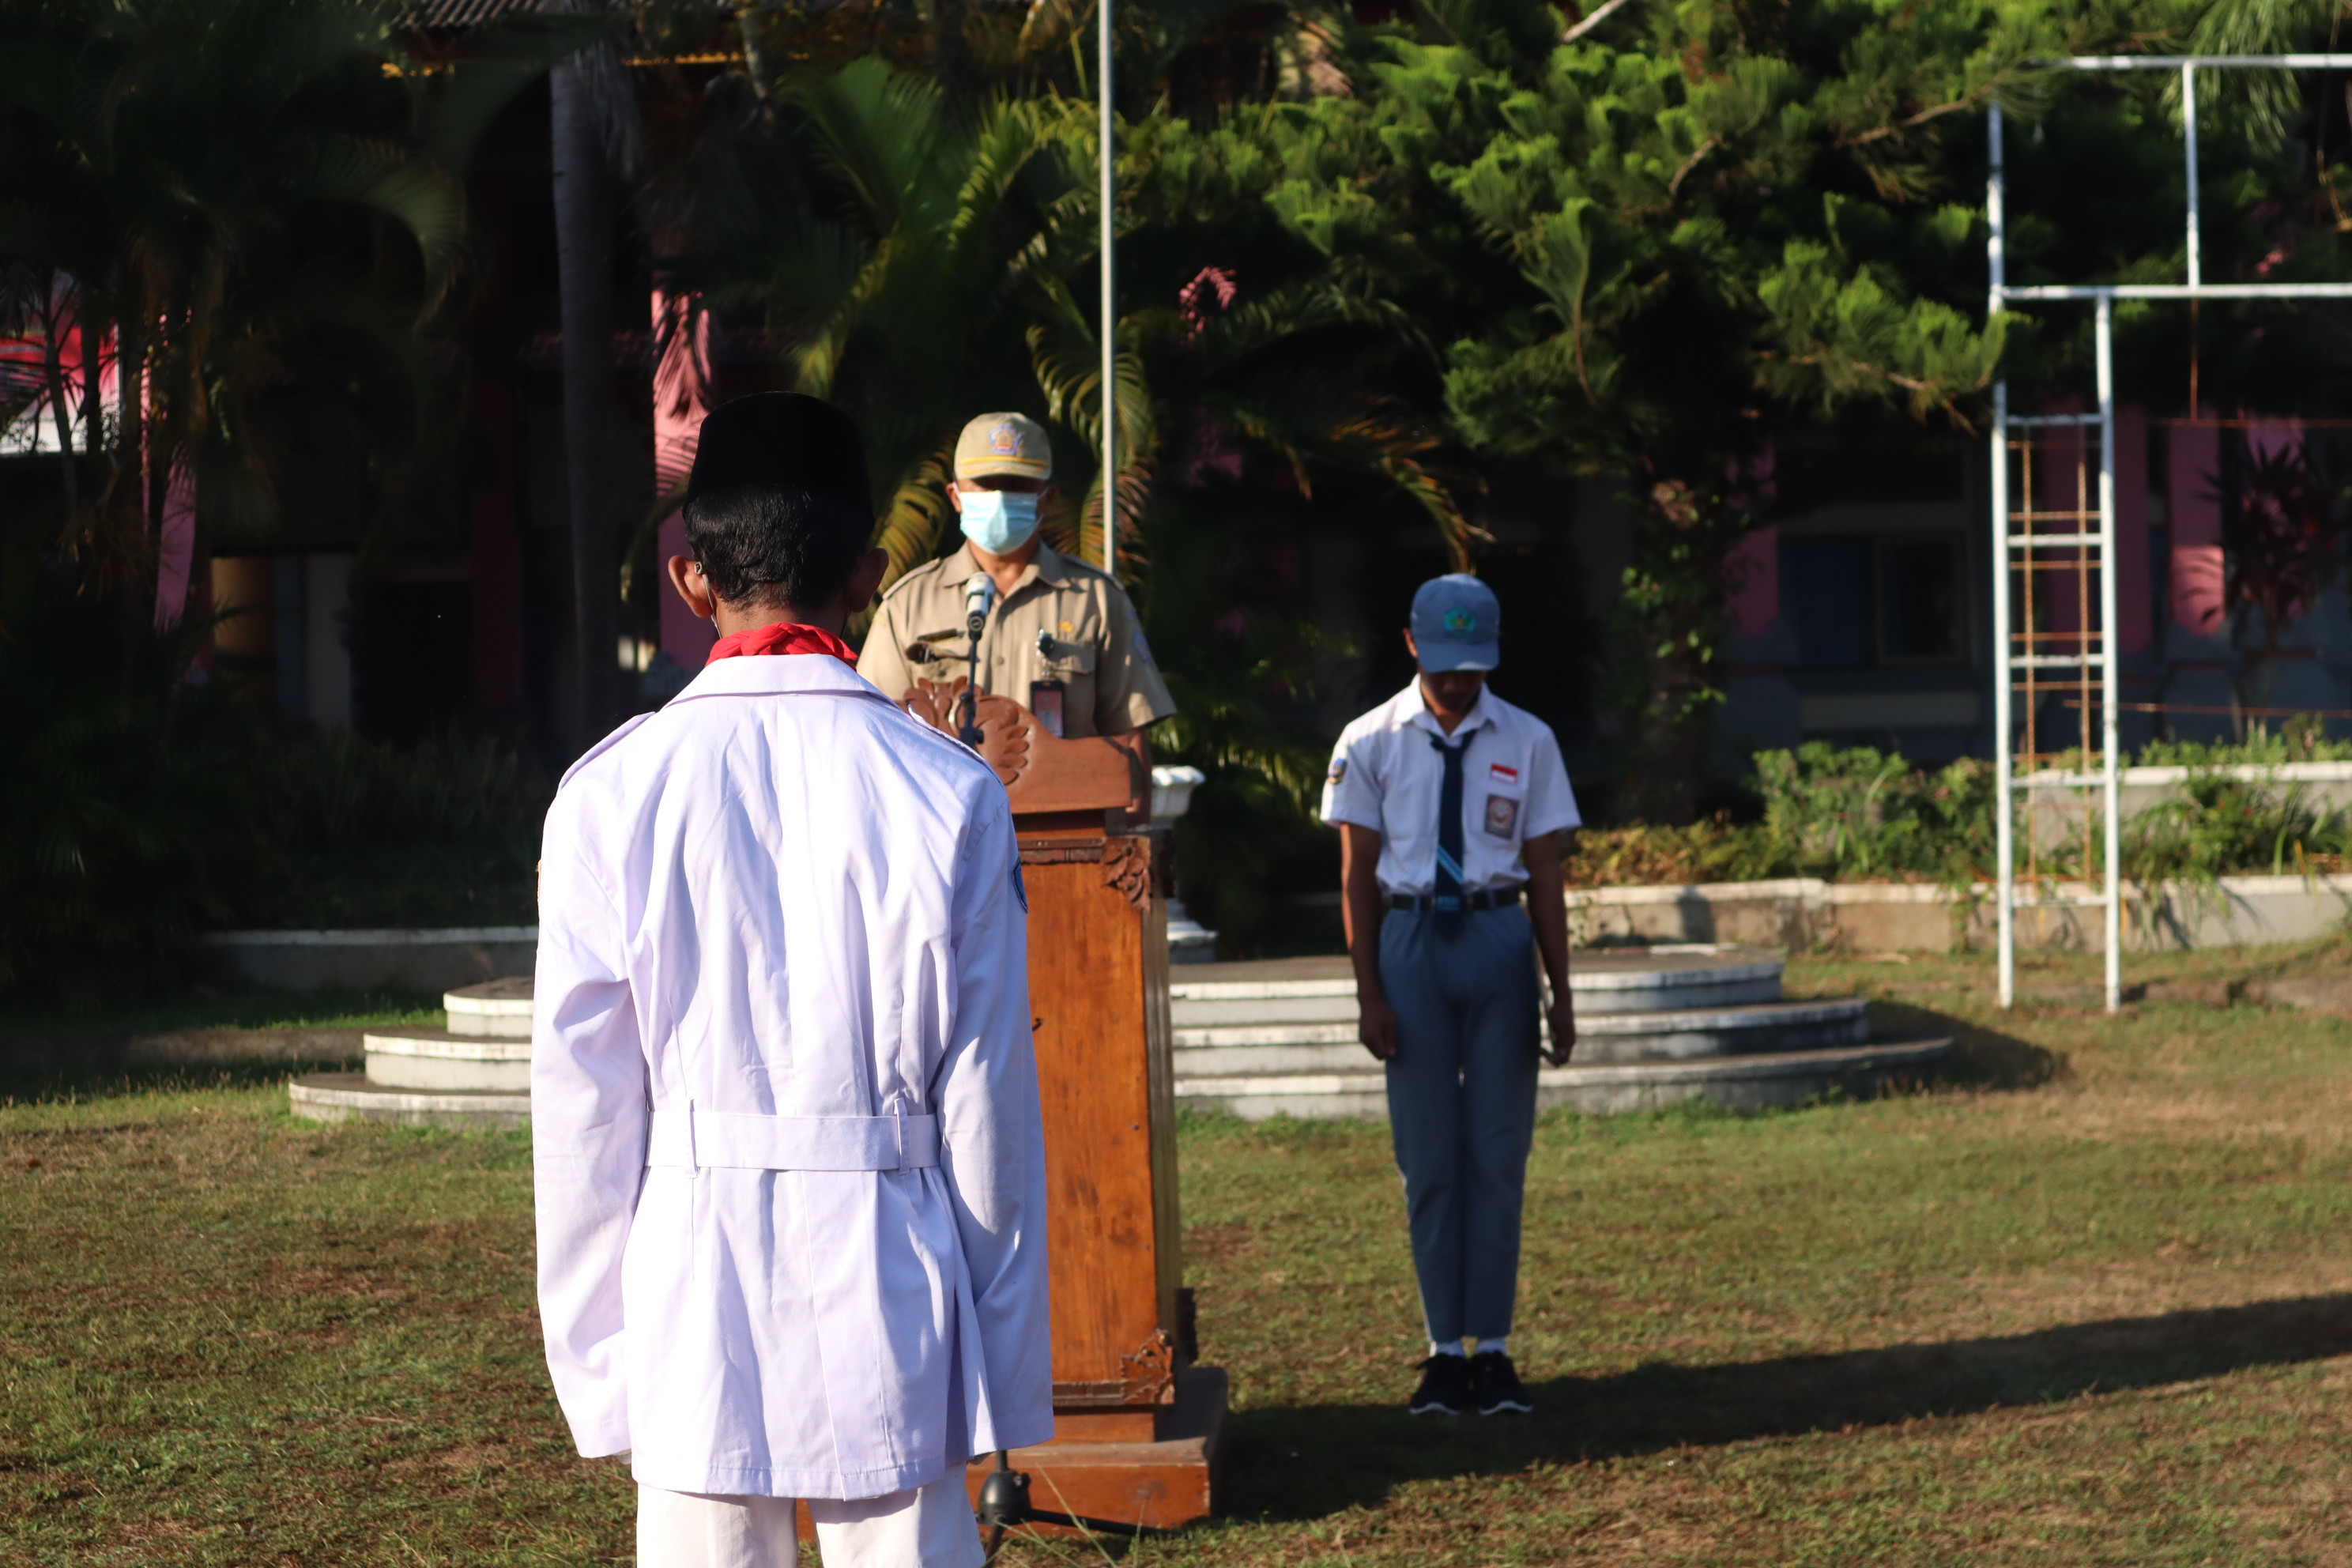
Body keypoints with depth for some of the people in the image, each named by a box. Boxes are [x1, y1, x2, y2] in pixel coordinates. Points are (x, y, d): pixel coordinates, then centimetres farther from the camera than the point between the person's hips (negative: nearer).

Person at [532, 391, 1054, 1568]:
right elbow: (989, 1097, 0)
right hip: (889, 1288, 0)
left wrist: (597, 1367, 8)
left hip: (692, 1298, 1)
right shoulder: (950, 796, -3)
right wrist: (1007, 1371, 8)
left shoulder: (611, 798, -2)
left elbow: (583, 1113, 0)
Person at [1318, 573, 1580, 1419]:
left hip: (1498, 938, 1)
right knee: (1427, 1154, 2)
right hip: (1410, 940, -1)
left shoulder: (1526, 742, 4)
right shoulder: (1371, 742, 1)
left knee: (1499, 1150, 2)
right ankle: (1444, 1349, 9)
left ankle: (1493, 1347, 8)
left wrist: (1560, 994, 2)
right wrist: (1369, 991, -4)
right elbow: (1357, 874, 2)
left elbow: (1545, 874, 5)